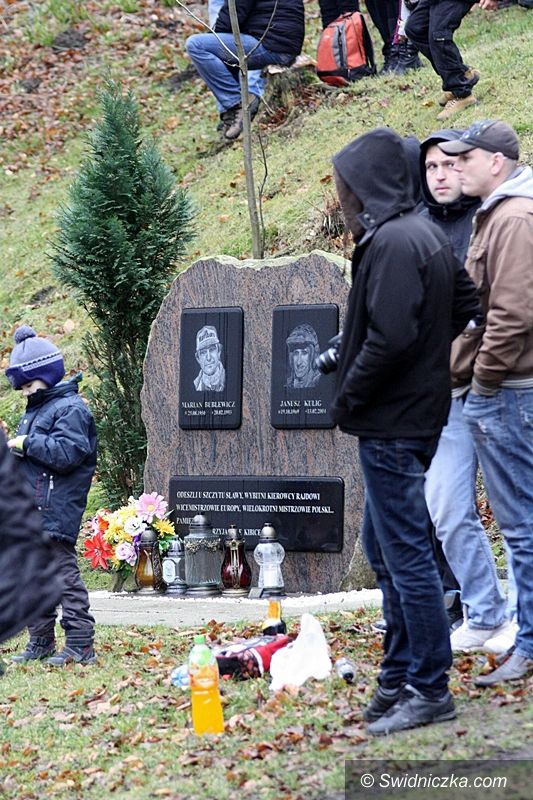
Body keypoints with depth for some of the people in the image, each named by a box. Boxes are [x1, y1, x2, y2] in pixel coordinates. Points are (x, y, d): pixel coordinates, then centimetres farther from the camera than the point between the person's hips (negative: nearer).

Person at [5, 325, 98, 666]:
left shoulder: (70, 408, -10)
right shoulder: (36, 409, 20)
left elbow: (67, 452, -23)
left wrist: (27, 443, -16)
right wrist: (12, 448, 8)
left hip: (56, 512, -10)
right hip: (31, 510, 10)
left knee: (64, 572, -9)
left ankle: (80, 644, -6)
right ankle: (41, 642, 21)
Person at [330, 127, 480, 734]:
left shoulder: (391, 243, -19)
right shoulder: (428, 236, 11)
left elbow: (390, 337, -26)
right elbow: (465, 307, 21)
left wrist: (348, 398, -14)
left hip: (391, 426, -10)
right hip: (417, 409, 10)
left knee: (405, 553, -4)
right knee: (382, 545, 18)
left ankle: (429, 690, 3)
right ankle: (399, 678, 26)